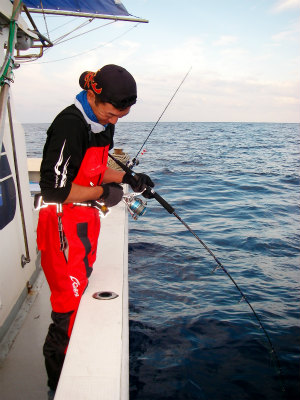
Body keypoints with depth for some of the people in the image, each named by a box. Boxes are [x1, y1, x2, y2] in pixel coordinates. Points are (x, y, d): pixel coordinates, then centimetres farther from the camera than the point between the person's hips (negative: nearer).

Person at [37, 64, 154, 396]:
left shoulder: (101, 123, 8)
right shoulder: (70, 125, -22)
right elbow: (54, 188, -25)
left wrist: (127, 178, 3)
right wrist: (103, 192, -16)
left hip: (86, 219, 10)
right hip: (63, 223, -9)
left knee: (85, 289, 19)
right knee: (70, 301, 0)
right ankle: (59, 384, 22)